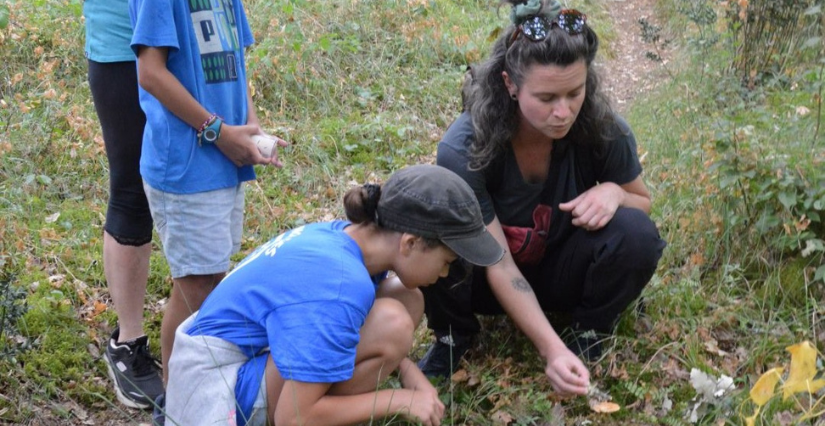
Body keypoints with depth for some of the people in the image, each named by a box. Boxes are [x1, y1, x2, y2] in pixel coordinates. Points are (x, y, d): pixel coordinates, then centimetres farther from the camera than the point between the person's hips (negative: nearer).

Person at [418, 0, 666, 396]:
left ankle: (589, 332, 0)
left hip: (563, 273, 2)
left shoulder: (605, 130, -22)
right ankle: (453, 335, -1)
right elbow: (499, 265, -27)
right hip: (494, 282, -1)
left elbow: (644, 203, -2)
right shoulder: (463, 150, -29)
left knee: (636, 233, -29)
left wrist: (614, 191, -27)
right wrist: (551, 348, -38)